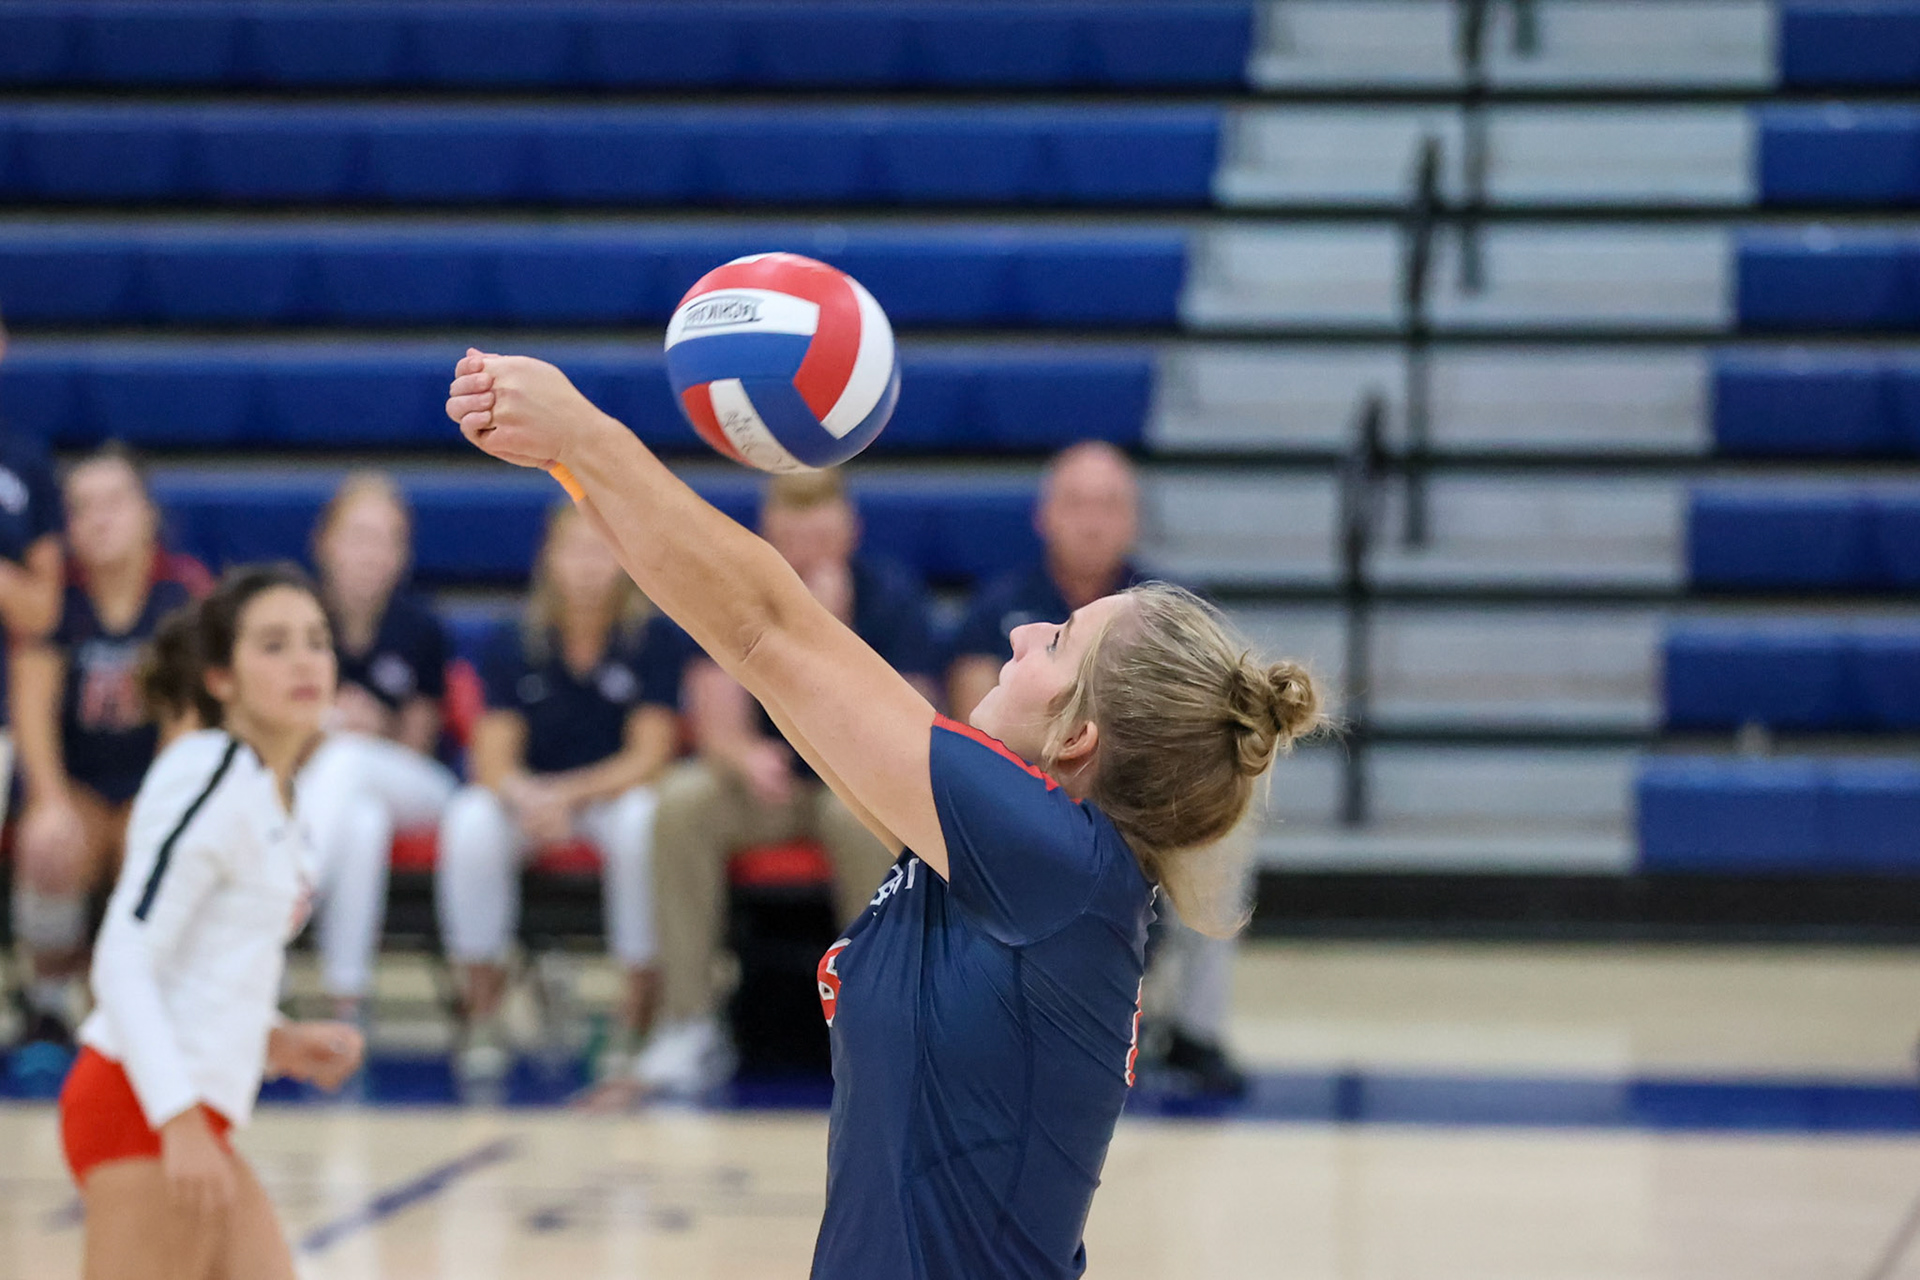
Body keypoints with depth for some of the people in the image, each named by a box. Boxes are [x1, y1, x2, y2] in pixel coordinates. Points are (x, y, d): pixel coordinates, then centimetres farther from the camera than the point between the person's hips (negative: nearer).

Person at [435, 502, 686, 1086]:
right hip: (529, 796, 2)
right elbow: (495, 759, -9)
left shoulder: (654, 639, -9)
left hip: (617, 792, -1)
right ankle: (482, 1010, -18)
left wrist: (570, 795, -27)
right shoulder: (516, 648, -5)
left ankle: (637, 1010, -23)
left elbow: (649, 755, -13)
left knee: (640, 822, -37)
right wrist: (526, 797, -33)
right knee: (470, 823, -31)